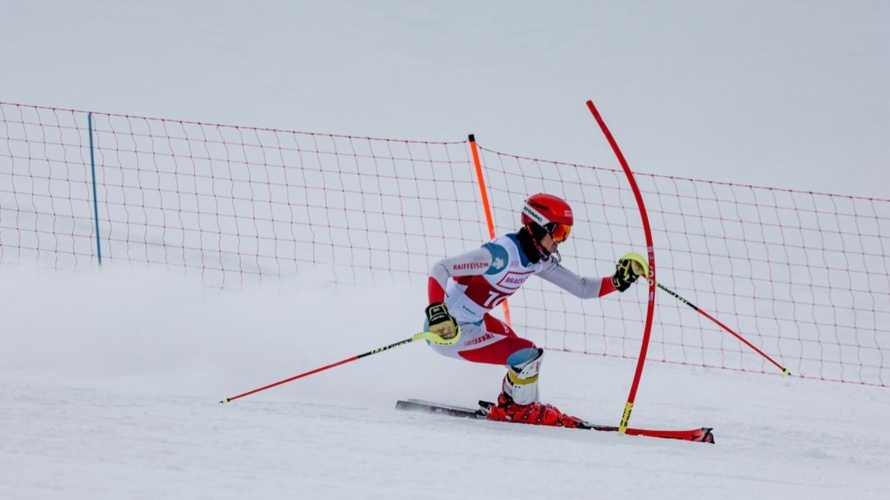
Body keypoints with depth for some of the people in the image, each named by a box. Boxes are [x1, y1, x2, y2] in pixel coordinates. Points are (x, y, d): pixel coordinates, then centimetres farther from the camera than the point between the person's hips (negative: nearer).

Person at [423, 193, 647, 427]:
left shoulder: (539, 260, 1)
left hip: (474, 321, 9)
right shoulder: (502, 254, -27)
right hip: (447, 330, -9)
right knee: (529, 356, -12)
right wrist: (436, 311, -44)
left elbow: (582, 288, 6)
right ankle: (516, 408, 15)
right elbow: (439, 269, -31)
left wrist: (618, 281, -9)